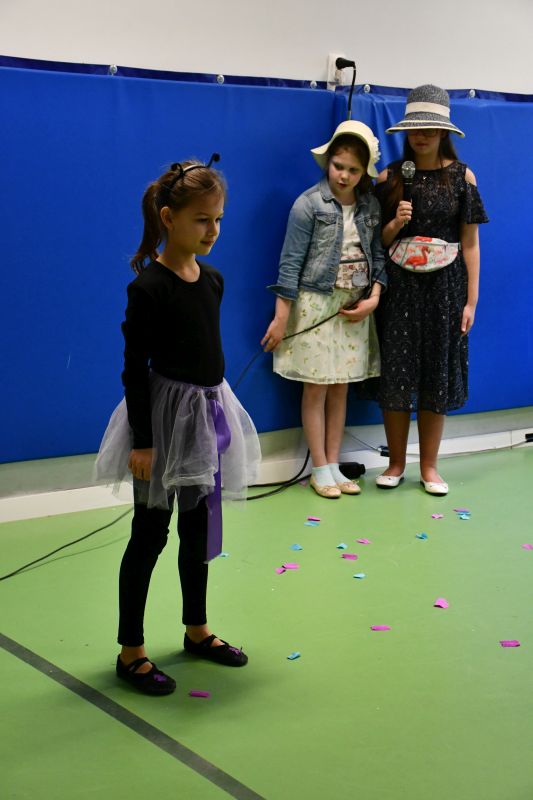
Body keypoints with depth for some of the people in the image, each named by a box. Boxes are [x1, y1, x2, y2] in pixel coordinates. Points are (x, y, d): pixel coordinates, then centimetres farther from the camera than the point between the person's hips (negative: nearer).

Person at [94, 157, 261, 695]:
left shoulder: (211, 280, 5)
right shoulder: (149, 287, -17)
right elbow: (135, 367, -17)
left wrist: (214, 409, 17)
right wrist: (141, 441, -17)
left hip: (208, 412, 7)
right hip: (164, 416, -7)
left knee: (199, 528, 17)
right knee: (150, 534, 1)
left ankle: (196, 630, 33)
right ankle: (130, 651, 12)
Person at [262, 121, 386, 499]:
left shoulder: (371, 205, 4)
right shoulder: (309, 204, -9)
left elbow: (378, 255, 7)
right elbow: (291, 262, -10)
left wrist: (373, 298, -8)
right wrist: (281, 318, -11)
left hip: (354, 308, 4)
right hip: (316, 305, -4)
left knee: (341, 389, 10)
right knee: (316, 389, 3)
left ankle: (334, 466, 19)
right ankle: (320, 470, 12)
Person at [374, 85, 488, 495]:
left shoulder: (462, 176, -1)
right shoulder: (390, 177, 1)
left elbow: (470, 243, 0)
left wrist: (471, 300, -4)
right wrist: (396, 223, -15)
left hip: (445, 287, 0)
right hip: (399, 286, 1)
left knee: (437, 375, 6)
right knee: (396, 373, 3)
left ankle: (429, 465, 18)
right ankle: (396, 463, 18)